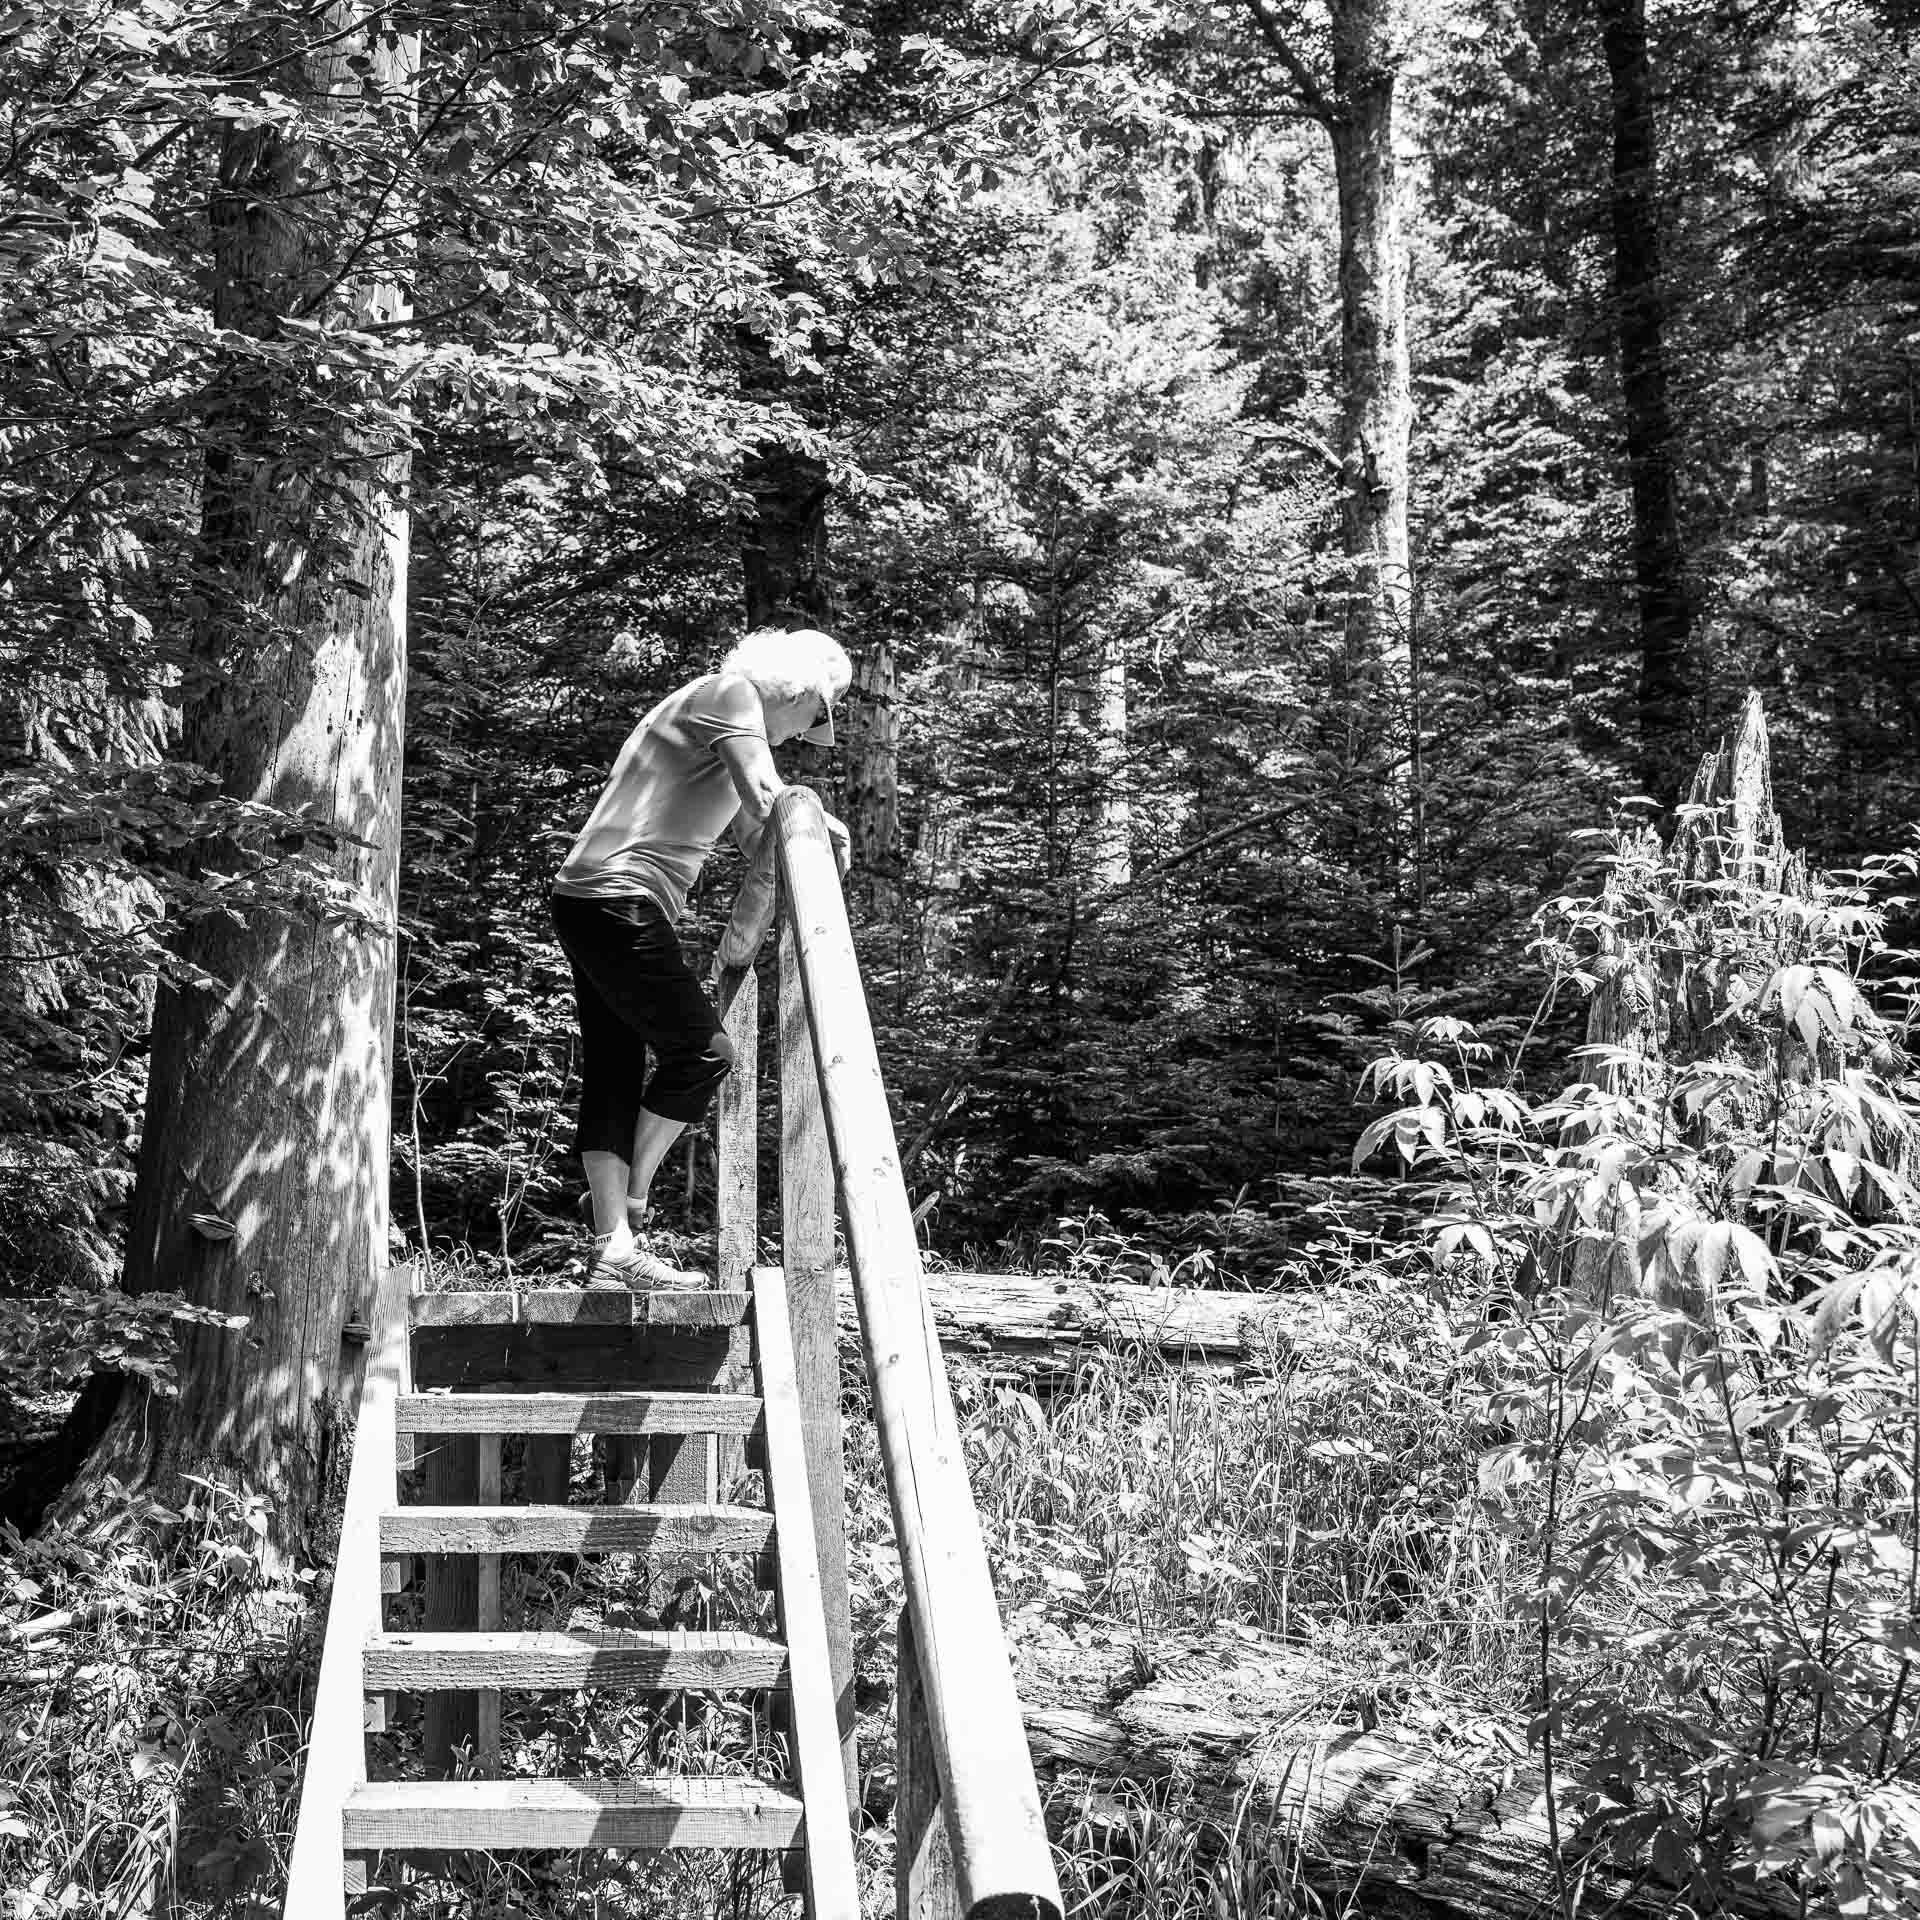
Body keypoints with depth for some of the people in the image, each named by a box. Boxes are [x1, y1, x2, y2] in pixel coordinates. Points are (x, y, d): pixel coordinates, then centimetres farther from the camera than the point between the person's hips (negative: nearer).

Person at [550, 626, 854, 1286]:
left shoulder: (720, 707, 27)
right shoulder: (730, 692, -4)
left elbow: (752, 831, 29)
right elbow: (766, 798, -20)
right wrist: (826, 823, -5)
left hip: (588, 906, 10)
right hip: (619, 902, -10)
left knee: (613, 1072, 4)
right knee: (701, 1052, -7)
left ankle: (612, 1250, 1)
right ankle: (630, 1216, 1)